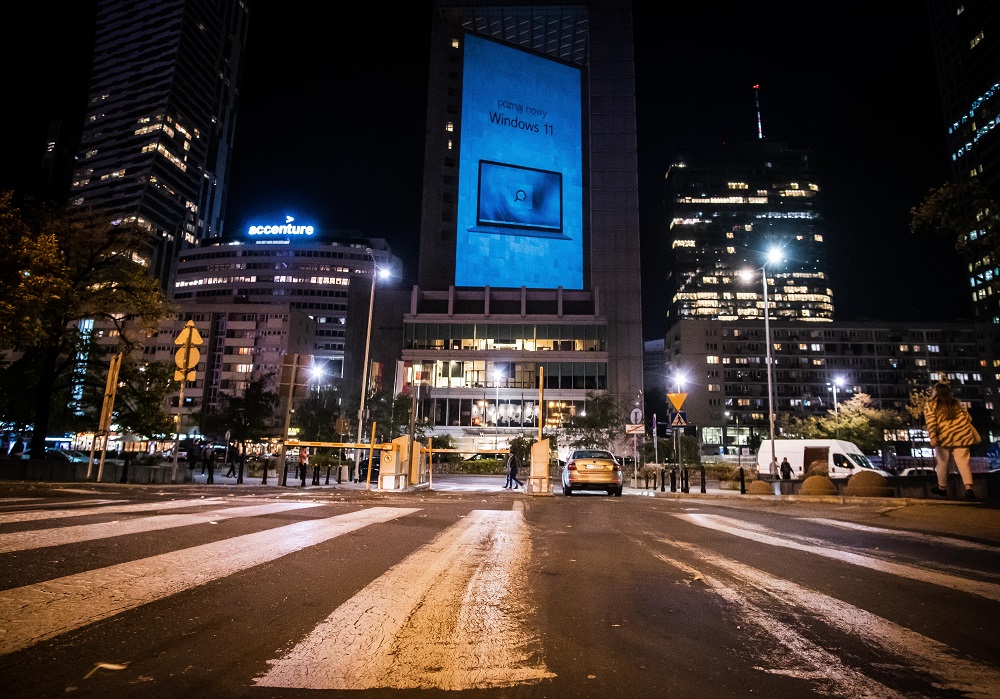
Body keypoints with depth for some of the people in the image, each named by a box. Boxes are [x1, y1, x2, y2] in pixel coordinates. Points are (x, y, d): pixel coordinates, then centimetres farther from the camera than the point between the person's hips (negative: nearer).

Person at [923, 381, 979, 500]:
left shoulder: (931, 404, 2)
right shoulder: (957, 403, 17)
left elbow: (931, 421, -11)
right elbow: (968, 418, 18)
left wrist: (932, 437, -18)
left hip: (944, 437, -3)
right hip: (961, 435, 3)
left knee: (943, 463, 9)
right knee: (963, 462, -1)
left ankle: (942, 488, 20)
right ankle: (969, 488, -17)